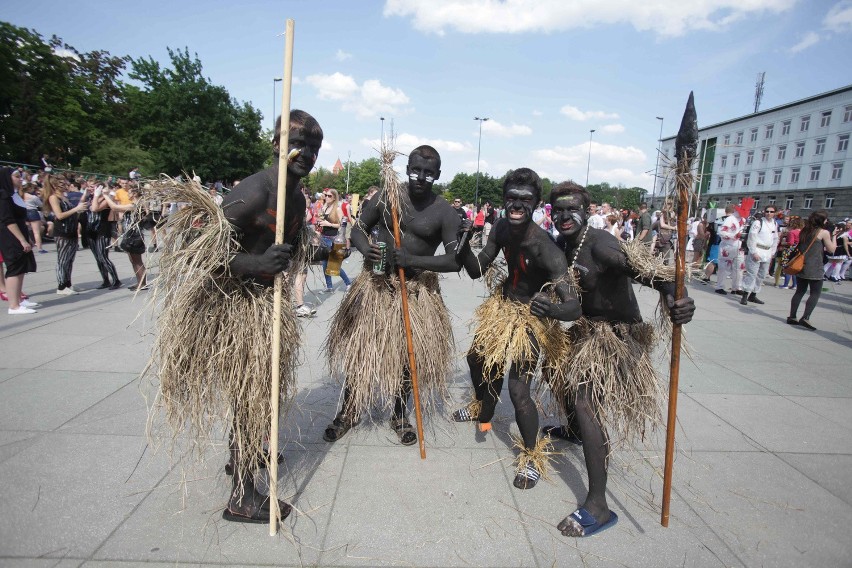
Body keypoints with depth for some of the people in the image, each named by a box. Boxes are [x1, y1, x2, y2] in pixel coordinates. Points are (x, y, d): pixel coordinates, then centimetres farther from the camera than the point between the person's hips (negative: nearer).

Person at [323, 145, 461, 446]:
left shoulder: (445, 212, -7)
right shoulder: (386, 196, -2)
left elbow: (455, 261, -14)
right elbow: (358, 229, 4)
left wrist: (413, 260, -26)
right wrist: (366, 248, -19)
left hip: (416, 289, -1)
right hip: (376, 282, 1)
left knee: (407, 352, 6)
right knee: (358, 346, 7)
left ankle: (399, 415, 30)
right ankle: (349, 411, 29)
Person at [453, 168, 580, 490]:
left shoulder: (542, 246, -33)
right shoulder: (501, 228, -13)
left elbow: (574, 305, -36)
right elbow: (477, 271, -6)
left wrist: (553, 309, -59)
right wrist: (463, 245, -23)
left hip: (529, 318, -7)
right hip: (502, 306, 7)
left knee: (518, 389, -13)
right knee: (477, 357, 24)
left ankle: (533, 456, 15)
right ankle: (481, 409, 56)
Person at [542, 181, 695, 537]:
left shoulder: (599, 244, -26)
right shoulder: (560, 245, -2)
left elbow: (643, 268, -40)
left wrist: (673, 296, -58)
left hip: (616, 334, -9)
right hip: (587, 329, 9)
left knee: (583, 401, -20)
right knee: (565, 373, 26)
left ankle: (598, 507, -13)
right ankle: (573, 431, 57)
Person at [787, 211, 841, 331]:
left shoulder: (805, 231, 10)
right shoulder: (824, 232, -7)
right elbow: (832, 250, 1)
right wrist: (834, 236, 10)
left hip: (801, 265, 6)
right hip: (814, 269, -6)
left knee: (799, 292, 11)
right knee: (815, 294, -1)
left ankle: (792, 317, 10)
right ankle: (805, 318, -12)